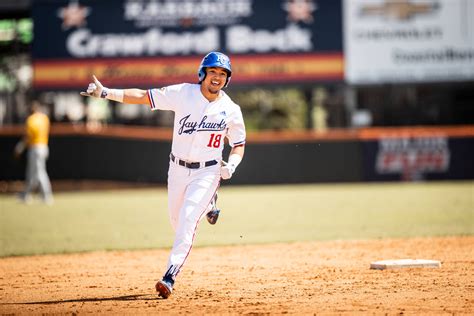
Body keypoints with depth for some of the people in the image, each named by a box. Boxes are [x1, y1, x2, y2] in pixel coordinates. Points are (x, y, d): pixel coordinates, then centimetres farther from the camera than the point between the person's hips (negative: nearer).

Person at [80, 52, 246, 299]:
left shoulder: (231, 110, -7)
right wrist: (106, 93, -26)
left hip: (207, 172, -2)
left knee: (187, 222, -17)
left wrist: (231, 164, -16)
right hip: (178, 168, 2)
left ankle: (170, 276, -15)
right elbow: (142, 96, -15)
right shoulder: (183, 93, -11)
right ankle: (208, 205, 50)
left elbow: (239, 144, 6)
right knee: (176, 221, 17)